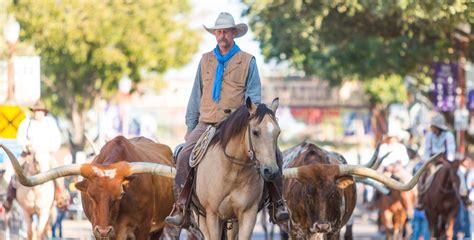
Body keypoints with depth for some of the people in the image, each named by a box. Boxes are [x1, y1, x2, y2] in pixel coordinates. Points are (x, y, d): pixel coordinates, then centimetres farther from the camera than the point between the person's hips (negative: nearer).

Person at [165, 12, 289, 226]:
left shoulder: (248, 61, 5)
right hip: (206, 124, 2)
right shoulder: (205, 60, 14)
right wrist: (190, 126, 11)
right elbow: (196, 96, 16)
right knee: (184, 157, -22)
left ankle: (277, 202, -10)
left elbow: (253, 96, 1)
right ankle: (180, 207, -15)